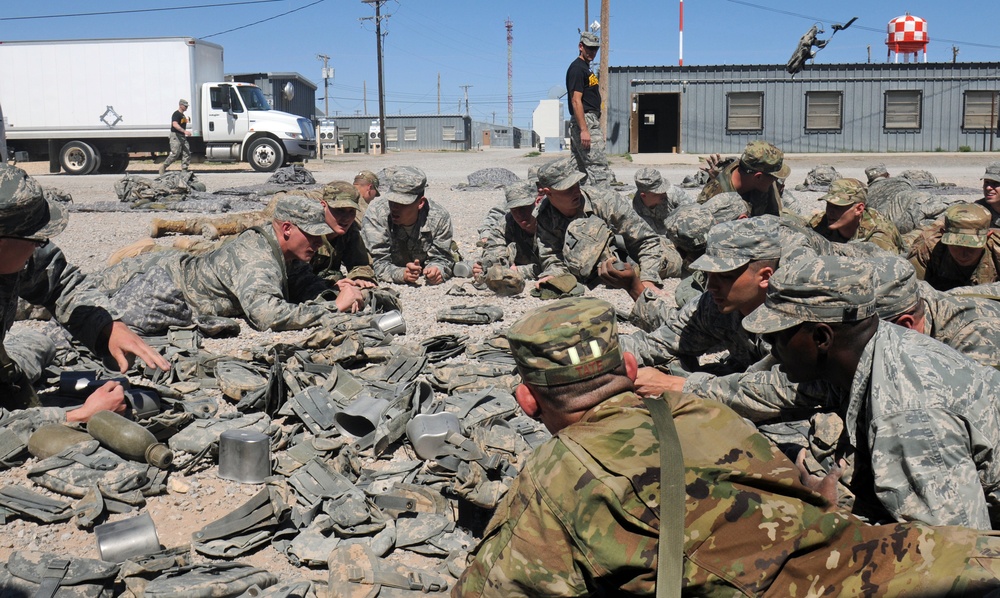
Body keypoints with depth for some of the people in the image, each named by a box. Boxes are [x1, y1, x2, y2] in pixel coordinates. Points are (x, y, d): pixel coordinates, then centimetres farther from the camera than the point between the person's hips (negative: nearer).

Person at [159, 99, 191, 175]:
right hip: (175, 135, -9)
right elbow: (175, 125, -25)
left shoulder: (183, 115, 19)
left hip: (182, 136, 9)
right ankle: (163, 167, -2)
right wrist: (184, 131, -35)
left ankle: (184, 170, 0)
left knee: (187, 153, 0)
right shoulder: (176, 114, -11)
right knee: (175, 153, -14)